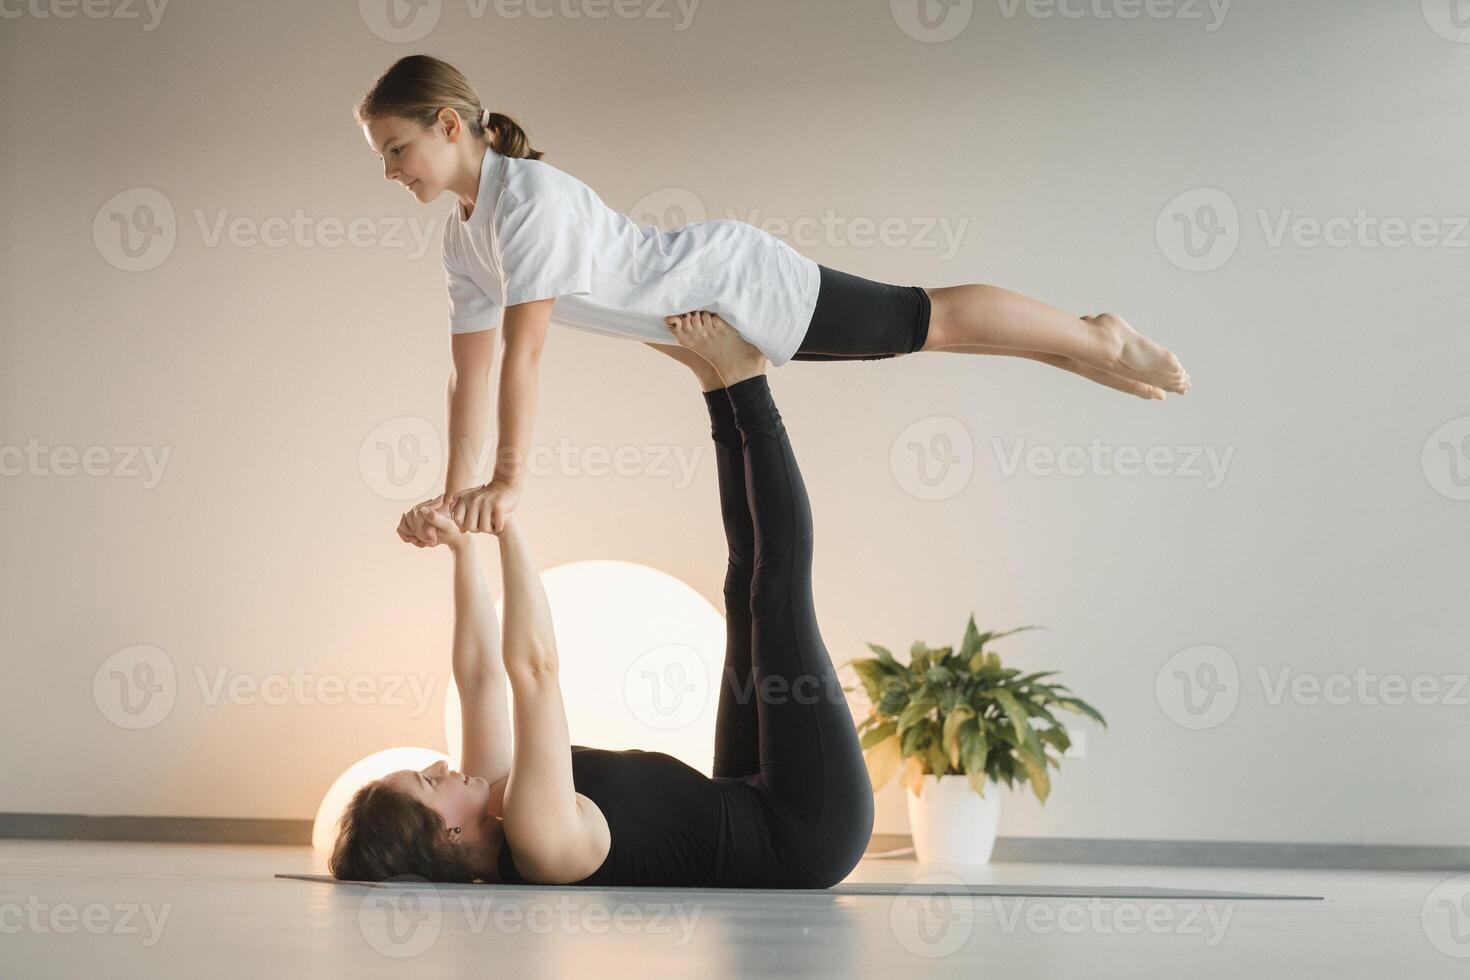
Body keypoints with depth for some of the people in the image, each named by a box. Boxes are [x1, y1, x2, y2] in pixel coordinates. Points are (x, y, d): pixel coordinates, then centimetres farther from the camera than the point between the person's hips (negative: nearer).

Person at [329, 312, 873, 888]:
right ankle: (742, 379, 5)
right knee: (779, 582, -8)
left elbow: (481, 674, 5)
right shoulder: (537, 837, -30)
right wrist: (508, 524, -29)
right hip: (806, 836, -7)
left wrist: (463, 550, 0)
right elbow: (533, 666, -35)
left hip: (751, 811, 7)